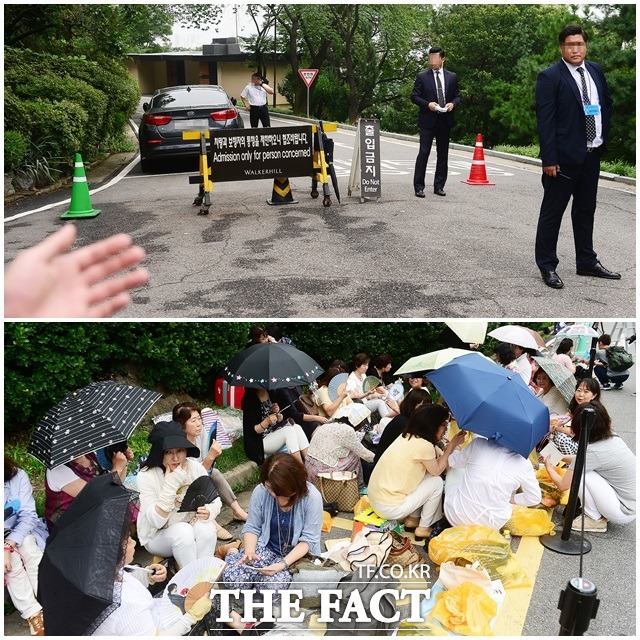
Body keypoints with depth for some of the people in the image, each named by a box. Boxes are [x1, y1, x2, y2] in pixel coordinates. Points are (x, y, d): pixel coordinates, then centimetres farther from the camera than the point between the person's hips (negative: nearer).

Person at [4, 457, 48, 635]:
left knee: (27, 544, -31)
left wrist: (8, 544, -33)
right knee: (12, 558, -30)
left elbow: (28, 516, -18)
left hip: (21, 532, 0)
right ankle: (33, 613, -26)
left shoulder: (18, 476, -16)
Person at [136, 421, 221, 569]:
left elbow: (215, 501, -4)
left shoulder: (196, 467, -12)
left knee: (206, 528, -28)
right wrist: (170, 484, -34)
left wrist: (209, 512, -28)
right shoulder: (146, 476, -21)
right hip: (157, 536, -3)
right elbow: (156, 521, -26)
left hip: (191, 525, 3)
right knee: (183, 531, -32)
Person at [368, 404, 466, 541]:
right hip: (390, 509, -8)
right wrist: (452, 445, 3)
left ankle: (412, 520, 21)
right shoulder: (424, 445, -20)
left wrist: (449, 447, 9)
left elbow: (435, 464, 15)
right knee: (437, 482, 2)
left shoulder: (406, 437, 5)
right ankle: (423, 529, 12)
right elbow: (437, 471, -2)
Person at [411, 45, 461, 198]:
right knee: (424, 153, -6)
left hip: (445, 121, 3)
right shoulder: (422, 77, 2)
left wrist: (453, 104, -7)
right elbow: (414, 96, 0)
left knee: (443, 155, 7)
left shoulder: (452, 77, 10)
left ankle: (439, 186, 16)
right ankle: (419, 187, -1)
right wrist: (428, 104, -15)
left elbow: (457, 95, 15)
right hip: (428, 121, -3)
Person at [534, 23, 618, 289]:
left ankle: (587, 262, 26)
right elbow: (545, 120, -15)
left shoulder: (596, 71, 9)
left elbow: (608, 103, 22)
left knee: (585, 210, 15)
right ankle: (547, 266, 12)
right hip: (564, 157, -7)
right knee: (552, 212, 2)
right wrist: (549, 159, -19)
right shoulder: (550, 77, -10)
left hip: (592, 154, 7)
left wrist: (603, 136, 11)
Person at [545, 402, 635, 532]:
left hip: (625, 513, -8)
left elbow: (563, 485, -12)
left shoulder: (591, 452, -24)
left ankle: (595, 520, 1)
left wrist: (549, 467, 6)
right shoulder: (612, 437, -1)